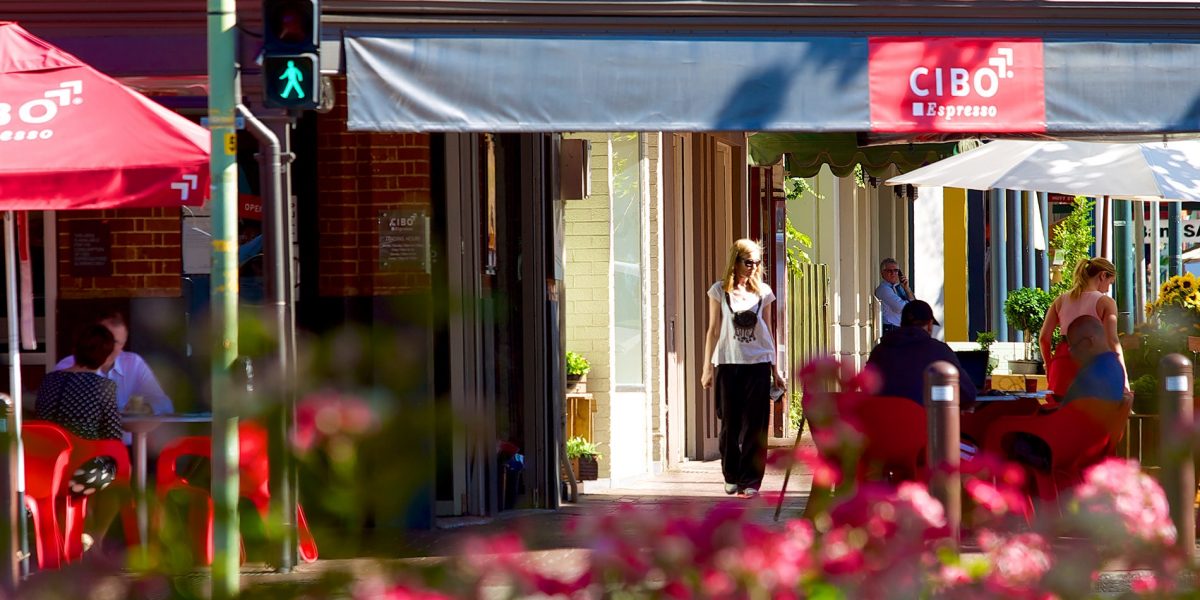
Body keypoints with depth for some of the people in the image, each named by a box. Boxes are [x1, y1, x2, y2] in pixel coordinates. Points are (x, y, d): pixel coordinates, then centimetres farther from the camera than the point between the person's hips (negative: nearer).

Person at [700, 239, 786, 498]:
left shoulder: (763, 292, 8)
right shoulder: (720, 291, 3)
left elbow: (767, 332, 13)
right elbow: (713, 330, 5)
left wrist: (775, 369, 12)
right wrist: (708, 367, 2)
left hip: (758, 363, 1)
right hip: (728, 364, -1)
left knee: (755, 425, -4)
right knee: (730, 423, 2)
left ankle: (750, 481, -2)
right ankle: (732, 477, 15)